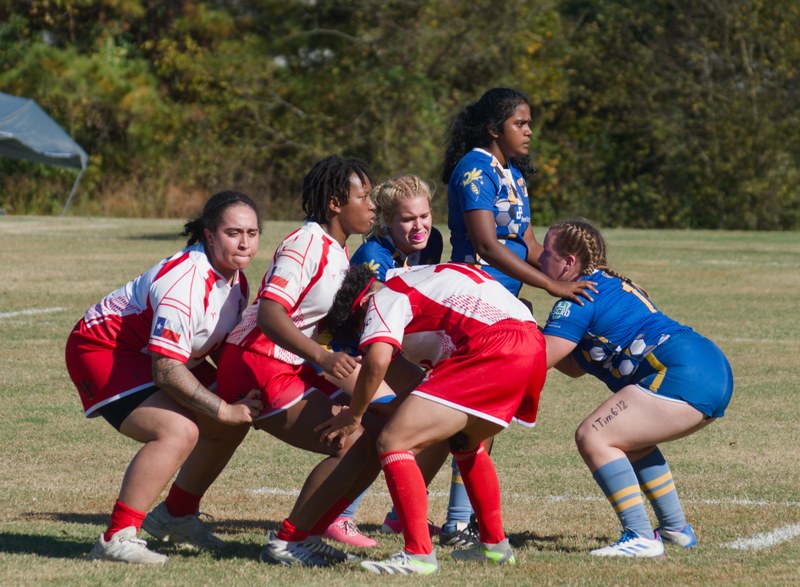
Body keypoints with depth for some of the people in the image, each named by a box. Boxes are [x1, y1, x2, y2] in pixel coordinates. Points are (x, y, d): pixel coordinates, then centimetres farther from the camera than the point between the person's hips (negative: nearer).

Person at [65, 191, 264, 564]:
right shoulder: (186, 282, -32)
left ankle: (175, 516, 29)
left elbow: (222, 347, 12)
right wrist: (225, 409, -29)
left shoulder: (236, 280, -2)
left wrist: (243, 401, -5)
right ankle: (116, 540, -25)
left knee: (232, 426, 10)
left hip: (152, 353, 10)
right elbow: (166, 370, -34)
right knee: (178, 431, -29)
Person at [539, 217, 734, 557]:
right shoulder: (609, 286, 25)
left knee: (593, 437, -12)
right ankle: (676, 529, 32)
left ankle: (641, 539, -15)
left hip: (683, 379, -11)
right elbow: (575, 366, 28)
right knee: (628, 440, 29)